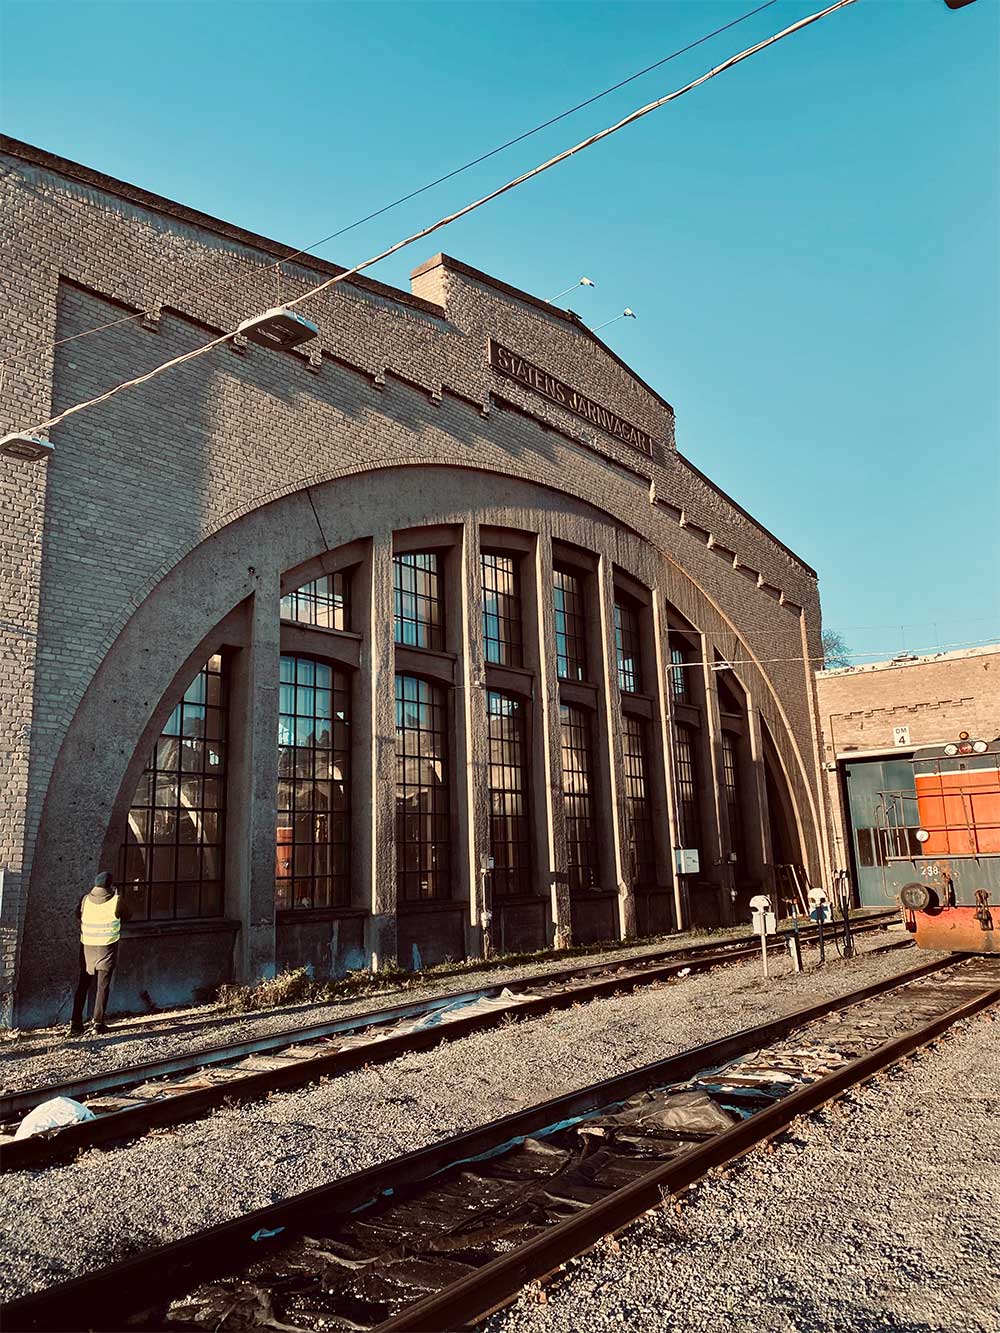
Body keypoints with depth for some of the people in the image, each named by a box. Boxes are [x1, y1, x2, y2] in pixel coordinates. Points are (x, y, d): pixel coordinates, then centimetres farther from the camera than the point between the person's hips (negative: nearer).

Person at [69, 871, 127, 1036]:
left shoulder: (85, 900, -5)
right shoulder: (116, 901, -13)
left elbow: (78, 916, 11)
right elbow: (125, 917, 4)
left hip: (87, 947, 3)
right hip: (107, 948, -3)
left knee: (82, 985, 11)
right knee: (103, 986, 6)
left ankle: (76, 1023, 8)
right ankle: (98, 1023, 6)